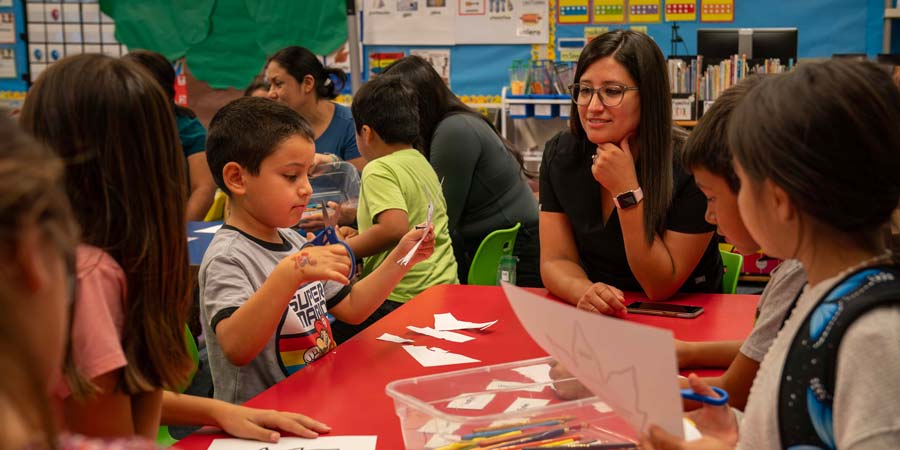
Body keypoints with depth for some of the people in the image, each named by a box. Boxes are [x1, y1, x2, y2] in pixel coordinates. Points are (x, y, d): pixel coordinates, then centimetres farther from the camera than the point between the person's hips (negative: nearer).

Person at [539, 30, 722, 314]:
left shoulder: (689, 166, -17)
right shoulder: (560, 154, -3)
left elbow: (661, 288, -15)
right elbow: (555, 260, -4)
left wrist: (627, 191, -23)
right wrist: (584, 291, -26)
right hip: (594, 322, 4)